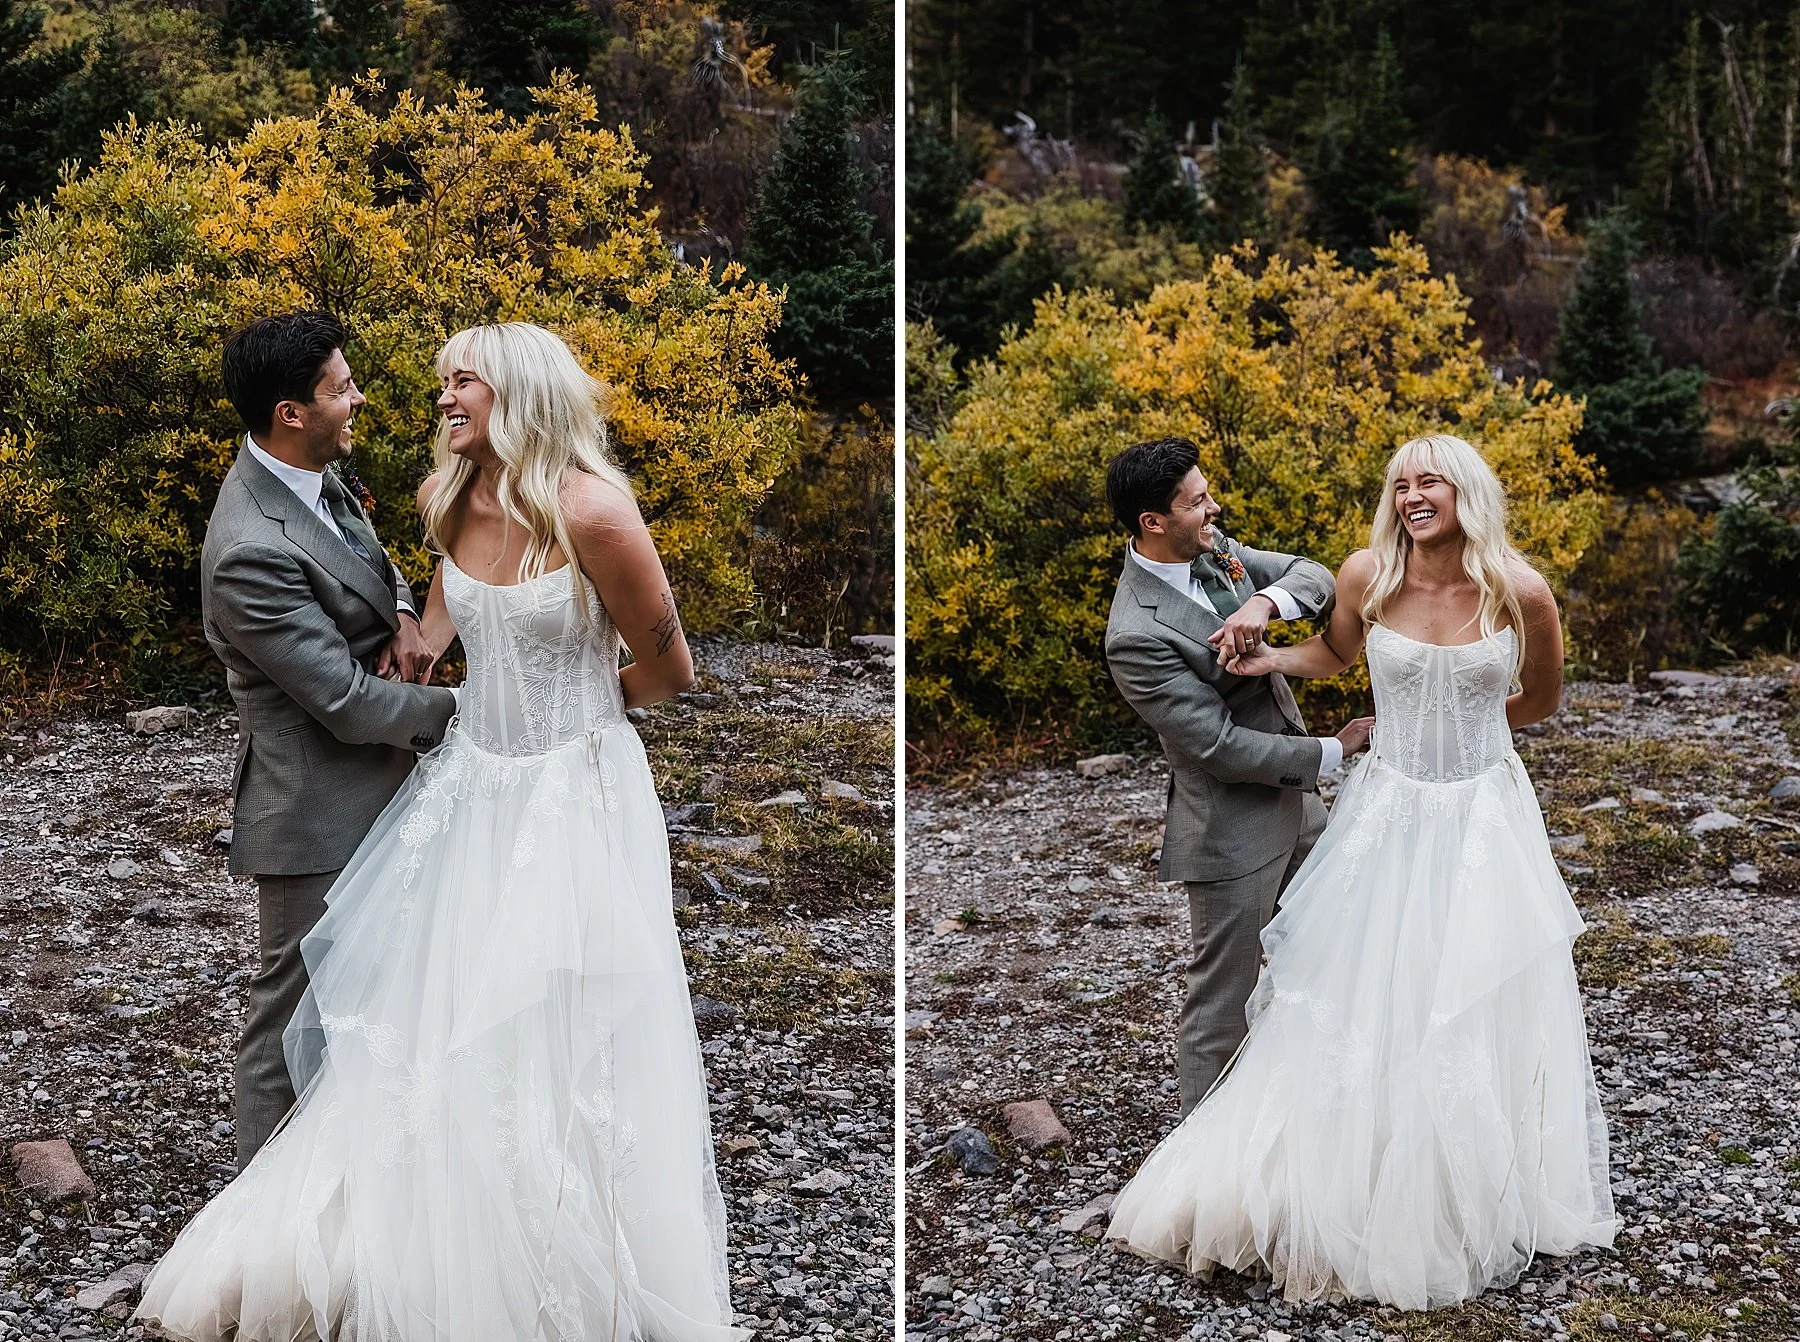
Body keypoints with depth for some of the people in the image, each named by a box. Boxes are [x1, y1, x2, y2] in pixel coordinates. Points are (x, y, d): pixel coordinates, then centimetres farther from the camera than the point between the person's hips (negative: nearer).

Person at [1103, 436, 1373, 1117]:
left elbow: (1315, 576, -1)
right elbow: (1221, 746, -25)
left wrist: (1263, 601, -24)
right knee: (1222, 999, 4)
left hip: (1293, 797, 9)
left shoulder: (1210, 547, -2)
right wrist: (1333, 750, -16)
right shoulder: (1137, 634, -27)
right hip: (1234, 828, -9)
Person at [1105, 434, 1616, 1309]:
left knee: (1486, 1014, 6)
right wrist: (1269, 656, -5)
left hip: (1484, 818, 0)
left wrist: (1460, 722, 5)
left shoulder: (1522, 593, -11)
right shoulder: (1367, 577, -8)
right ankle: (1355, 1195, 18)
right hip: (1388, 814, 1)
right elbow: (1334, 653, 13)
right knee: (1363, 1006, 4)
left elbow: (1541, 699, 7)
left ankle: (1480, 1208, 24)